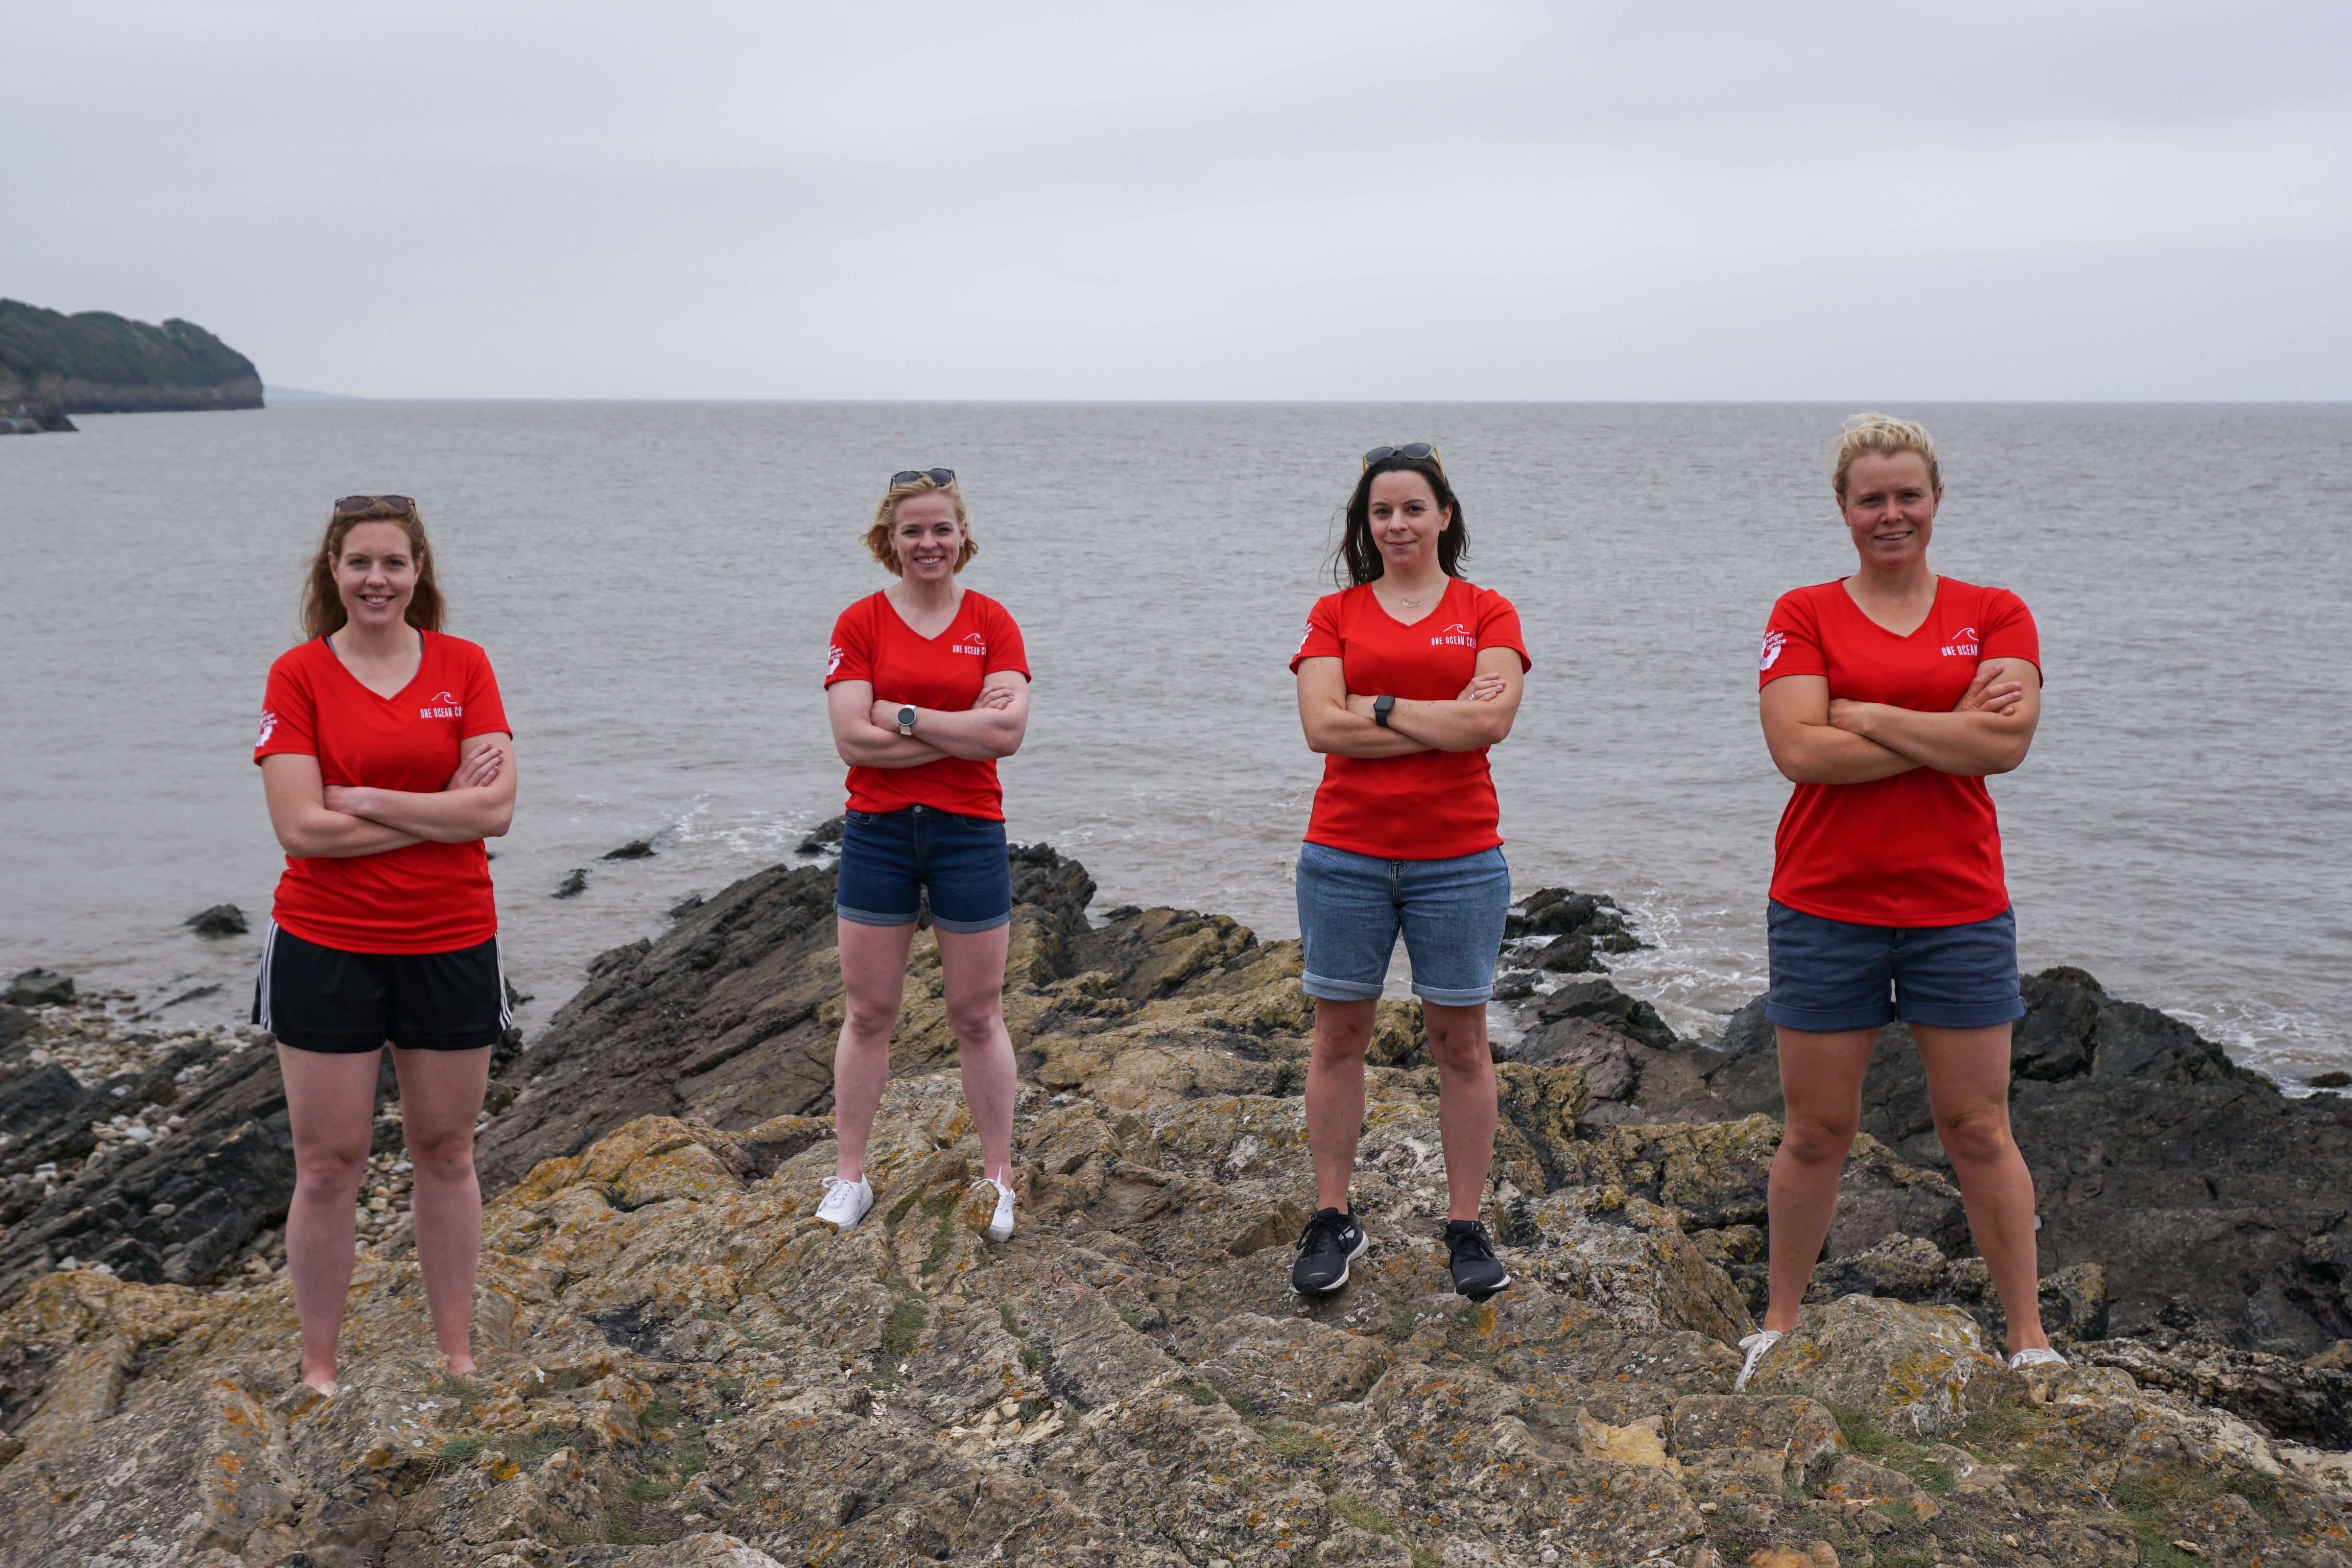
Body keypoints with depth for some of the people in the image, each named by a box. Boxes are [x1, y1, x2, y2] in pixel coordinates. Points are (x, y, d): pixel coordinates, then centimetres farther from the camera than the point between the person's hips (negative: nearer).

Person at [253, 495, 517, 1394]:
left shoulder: (464, 666, 1)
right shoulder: (299, 674, -4)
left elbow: (496, 810, -10)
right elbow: (302, 828, -14)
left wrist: (364, 799, -14)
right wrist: (442, 810, -13)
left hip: (450, 946, 2)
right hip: (326, 948, -1)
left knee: (445, 1152, 12)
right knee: (328, 1166, 4)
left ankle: (457, 1353, 25)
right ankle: (318, 1369, 18)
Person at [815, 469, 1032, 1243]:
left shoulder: (991, 621, 1)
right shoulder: (860, 624, 0)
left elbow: (1007, 732, -12)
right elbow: (854, 739, -12)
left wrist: (903, 717, -13)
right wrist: (962, 727, -13)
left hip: (969, 831, 0)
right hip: (877, 832, 0)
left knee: (978, 1017, 6)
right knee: (868, 1013, 8)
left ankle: (998, 1179, 17)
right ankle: (849, 1176, 19)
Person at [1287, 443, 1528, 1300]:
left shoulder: (1486, 612, 5)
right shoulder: (1335, 615, 7)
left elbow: (1492, 720, -11)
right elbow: (1322, 727, -8)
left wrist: (1378, 705, -10)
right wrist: (1443, 721, -11)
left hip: (1458, 859, -1)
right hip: (1346, 856, 1)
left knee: (1460, 1041, 5)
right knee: (1339, 1037, 6)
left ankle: (1467, 1227, 16)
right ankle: (1332, 1221, 18)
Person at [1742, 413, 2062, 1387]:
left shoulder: (1994, 614, 5)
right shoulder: (1804, 615, 2)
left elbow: (2006, 741, -12)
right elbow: (1799, 750, -13)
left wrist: (1863, 714, -12)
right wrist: (1946, 733, -13)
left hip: (1959, 911, 1)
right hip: (1826, 909, 0)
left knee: (1978, 1131, 7)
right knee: (1816, 1132, 8)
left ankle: (2028, 1339, 19)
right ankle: (1780, 1324, 24)